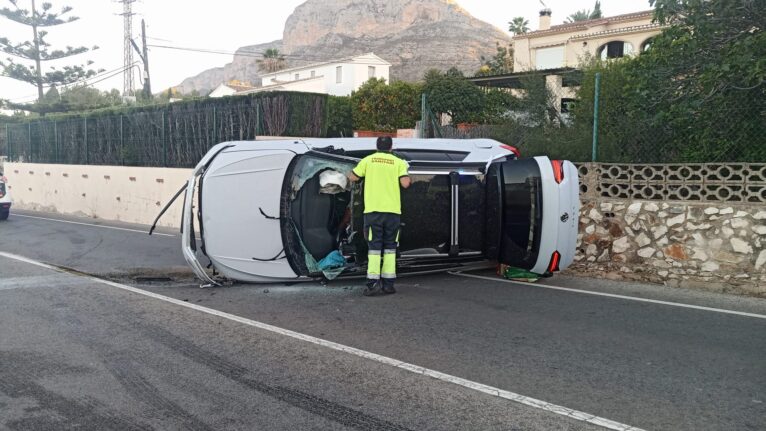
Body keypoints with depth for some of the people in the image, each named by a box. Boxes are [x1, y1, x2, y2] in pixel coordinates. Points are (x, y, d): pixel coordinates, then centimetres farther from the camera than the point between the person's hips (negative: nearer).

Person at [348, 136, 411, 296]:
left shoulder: (368, 160, 4)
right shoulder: (398, 162, 4)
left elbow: (353, 177, 11)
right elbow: (405, 183, -5)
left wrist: (350, 172, 33)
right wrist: (406, 172, 15)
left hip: (373, 209, -1)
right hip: (392, 210, 1)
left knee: (374, 246, 0)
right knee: (390, 246, 9)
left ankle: (373, 281, -9)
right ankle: (388, 282, 9)